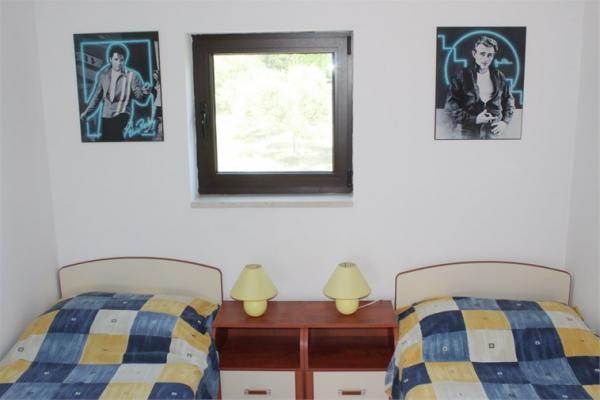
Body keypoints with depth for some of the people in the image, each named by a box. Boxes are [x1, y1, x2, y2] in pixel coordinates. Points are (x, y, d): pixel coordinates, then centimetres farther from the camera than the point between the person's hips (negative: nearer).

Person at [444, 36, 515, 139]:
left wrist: (505, 121, 0)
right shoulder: (461, 76, -4)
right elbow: (450, 106, -9)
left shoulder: (499, 76, 6)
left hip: (494, 132, 3)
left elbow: (509, 100, 17)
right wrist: (474, 119, -15)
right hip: (467, 133, -3)